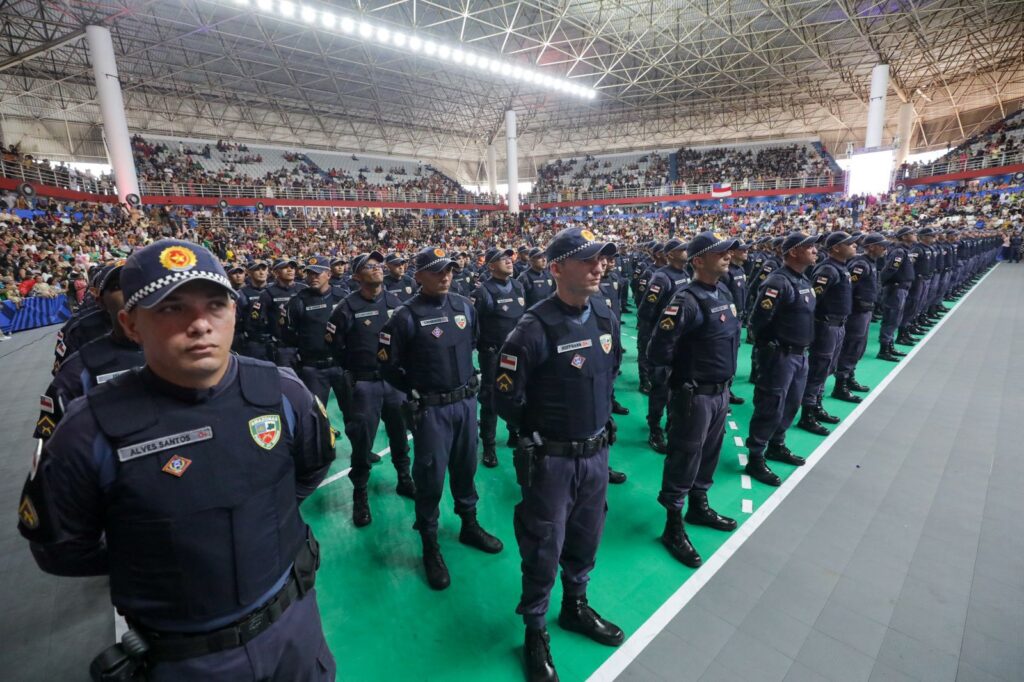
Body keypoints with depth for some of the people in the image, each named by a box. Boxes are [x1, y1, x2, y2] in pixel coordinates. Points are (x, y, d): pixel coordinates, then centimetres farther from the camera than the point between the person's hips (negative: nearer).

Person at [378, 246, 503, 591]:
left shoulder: (464, 305, 2)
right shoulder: (407, 316, -12)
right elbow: (387, 363, -6)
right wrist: (415, 392, -3)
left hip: (466, 402, 5)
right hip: (431, 408, -4)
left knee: (465, 468, 19)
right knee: (430, 477, 6)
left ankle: (469, 526, 40)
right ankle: (430, 546, 25)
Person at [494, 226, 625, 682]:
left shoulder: (606, 317, -1)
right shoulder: (534, 329, -22)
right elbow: (506, 399, -15)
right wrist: (542, 433, -2)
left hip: (596, 453, 6)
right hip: (551, 459, -6)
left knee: (586, 538, 23)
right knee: (544, 549, 12)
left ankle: (576, 607, 50)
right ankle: (535, 629, 38)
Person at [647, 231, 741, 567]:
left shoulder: (724, 292, 6)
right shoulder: (687, 300, -22)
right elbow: (659, 352, -24)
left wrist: (726, 379, 14)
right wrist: (683, 368, -6)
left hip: (721, 391, 8)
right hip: (693, 395, -8)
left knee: (709, 452, 21)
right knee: (685, 458, 3)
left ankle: (698, 507, 42)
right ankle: (673, 527, 19)